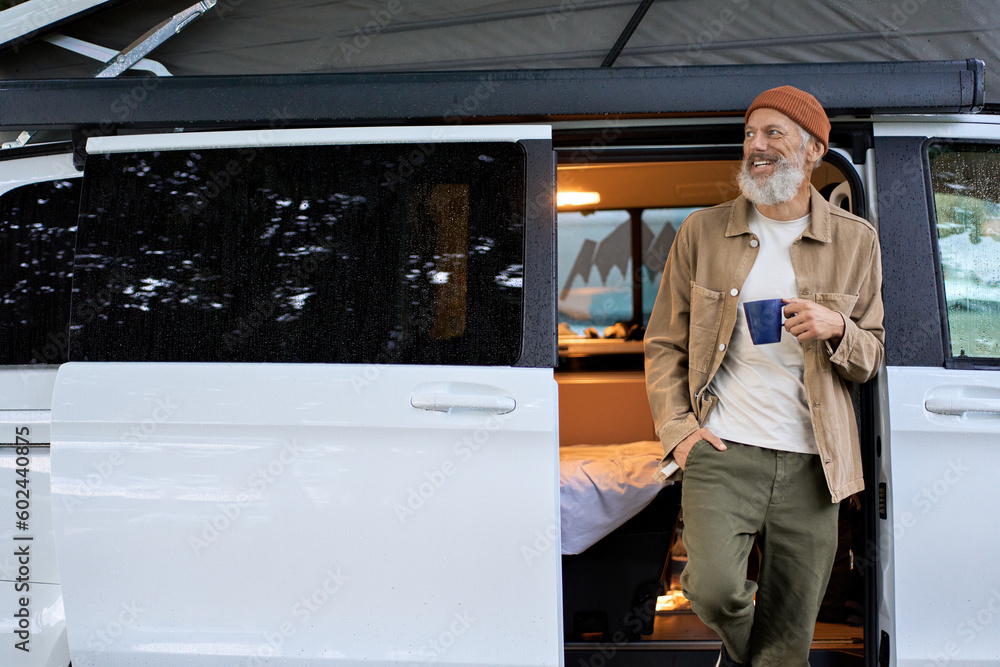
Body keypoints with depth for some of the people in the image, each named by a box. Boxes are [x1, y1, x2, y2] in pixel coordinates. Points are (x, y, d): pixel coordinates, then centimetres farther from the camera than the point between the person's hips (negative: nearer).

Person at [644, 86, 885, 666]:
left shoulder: (855, 241, 7)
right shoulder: (703, 232, 6)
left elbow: (874, 357, 12)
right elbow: (664, 342, 10)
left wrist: (837, 328, -10)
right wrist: (677, 427, -2)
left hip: (810, 463, 1)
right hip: (721, 450, -1)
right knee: (715, 592, -19)